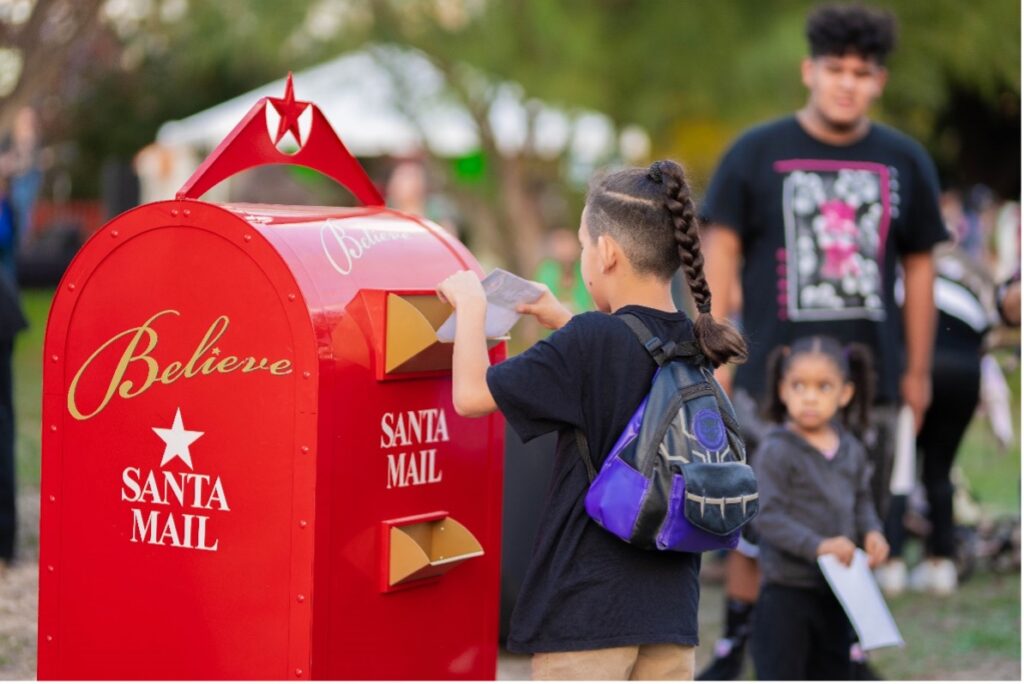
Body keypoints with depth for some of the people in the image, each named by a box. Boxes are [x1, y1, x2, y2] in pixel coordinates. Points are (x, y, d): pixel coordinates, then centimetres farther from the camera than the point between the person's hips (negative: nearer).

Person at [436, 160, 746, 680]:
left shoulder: (590, 343, -15)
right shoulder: (693, 346, 6)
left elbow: (471, 395, -10)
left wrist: (470, 305, 4)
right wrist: (560, 320, 26)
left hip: (589, 604, -6)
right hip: (670, 604, 6)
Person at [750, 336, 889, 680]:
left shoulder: (851, 450, 5)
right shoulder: (775, 452, -15)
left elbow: (862, 500, 18)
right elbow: (766, 515, -20)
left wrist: (871, 532, -3)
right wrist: (816, 545, -28)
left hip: (834, 589, 7)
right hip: (786, 590, -6)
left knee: (833, 674, 17)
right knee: (782, 677, -4)